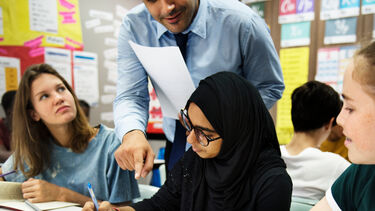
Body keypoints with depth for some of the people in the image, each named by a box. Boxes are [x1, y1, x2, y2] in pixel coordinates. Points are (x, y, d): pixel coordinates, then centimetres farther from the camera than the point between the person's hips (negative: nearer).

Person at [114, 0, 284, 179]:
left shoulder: (242, 22, -23)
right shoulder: (133, 26, -14)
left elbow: (271, 87, -12)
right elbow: (130, 96, -16)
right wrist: (132, 133, -39)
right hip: (176, 148, 3)